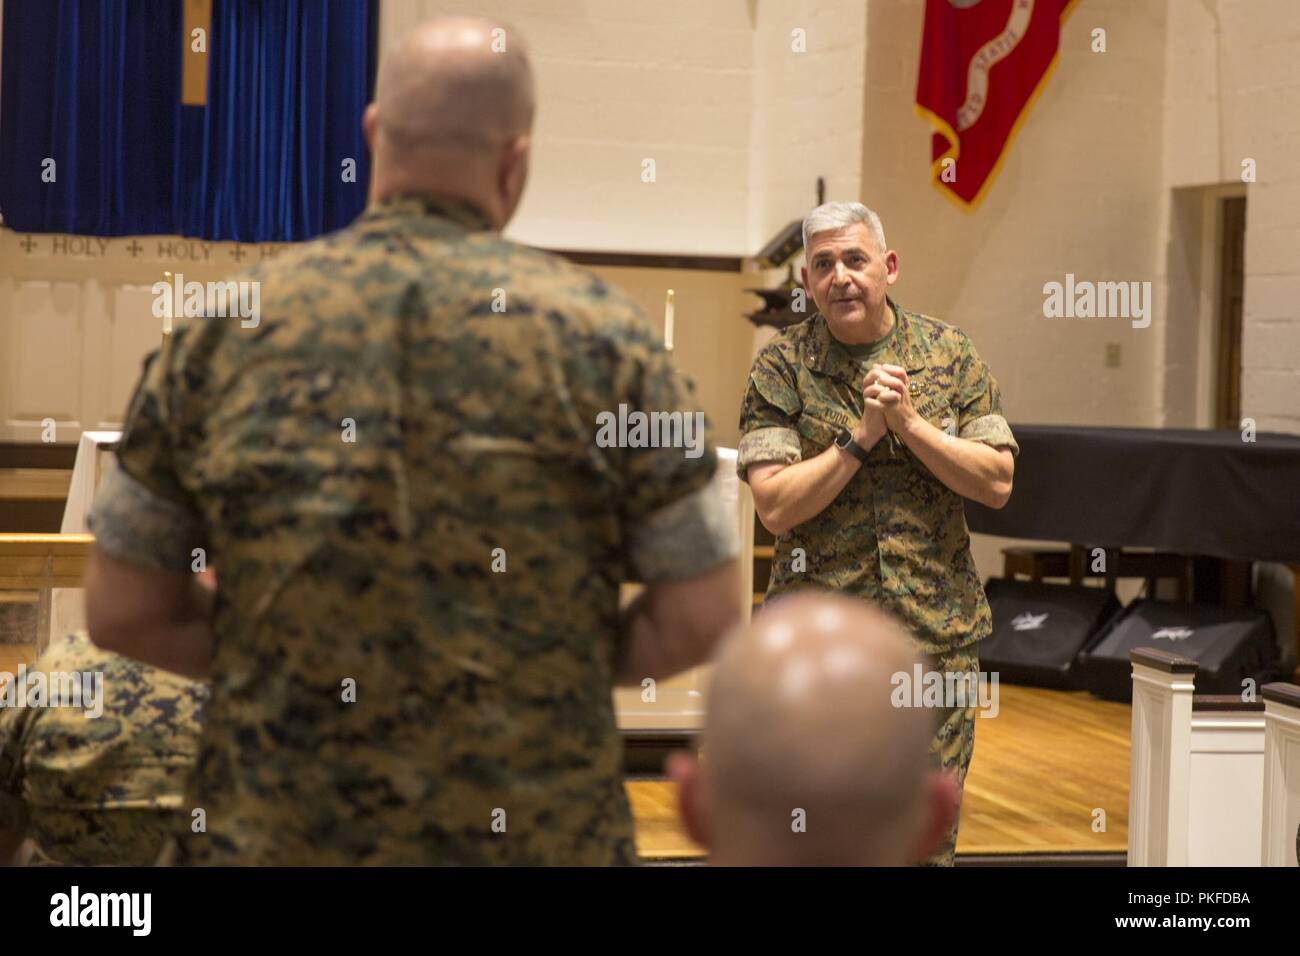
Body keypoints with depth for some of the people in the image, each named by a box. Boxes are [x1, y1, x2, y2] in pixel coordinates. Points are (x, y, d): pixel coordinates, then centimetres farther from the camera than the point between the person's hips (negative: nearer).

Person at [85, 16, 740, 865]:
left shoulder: (225, 328, -2)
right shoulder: (595, 330, -6)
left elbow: (120, 613, 3)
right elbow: (703, 616, -5)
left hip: (273, 829, 1)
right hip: (539, 829, -1)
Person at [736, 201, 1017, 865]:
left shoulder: (949, 354, 5)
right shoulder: (781, 367, -2)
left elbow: (997, 483, -2)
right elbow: (774, 504, -11)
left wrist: (909, 423, -12)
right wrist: (863, 434, -16)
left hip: (939, 638, 2)